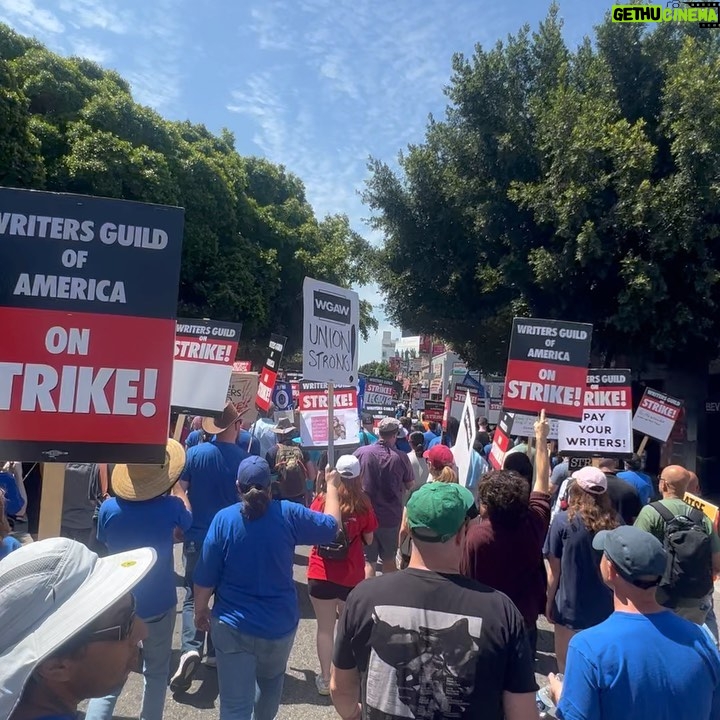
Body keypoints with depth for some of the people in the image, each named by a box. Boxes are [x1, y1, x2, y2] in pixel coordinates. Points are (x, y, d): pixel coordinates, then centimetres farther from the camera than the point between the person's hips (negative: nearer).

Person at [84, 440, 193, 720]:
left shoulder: (109, 508, -14)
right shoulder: (171, 507, -19)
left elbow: (103, 542, 6)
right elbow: (187, 520, 5)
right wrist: (177, 488, 18)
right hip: (159, 604, -1)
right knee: (156, 672, 19)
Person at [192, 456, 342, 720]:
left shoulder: (223, 519, -13)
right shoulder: (288, 514, -12)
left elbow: (206, 578, -8)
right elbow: (332, 526, 2)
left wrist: (200, 611, 10)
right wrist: (332, 486, 15)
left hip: (232, 626, -1)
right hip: (279, 624, 2)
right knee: (271, 680, 30)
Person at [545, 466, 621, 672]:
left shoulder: (563, 520, -14)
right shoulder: (614, 522, -5)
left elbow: (554, 569, -8)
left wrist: (549, 601, 5)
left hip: (570, 606, -3)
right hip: (605, 606, 4)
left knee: (567, 666, 13)